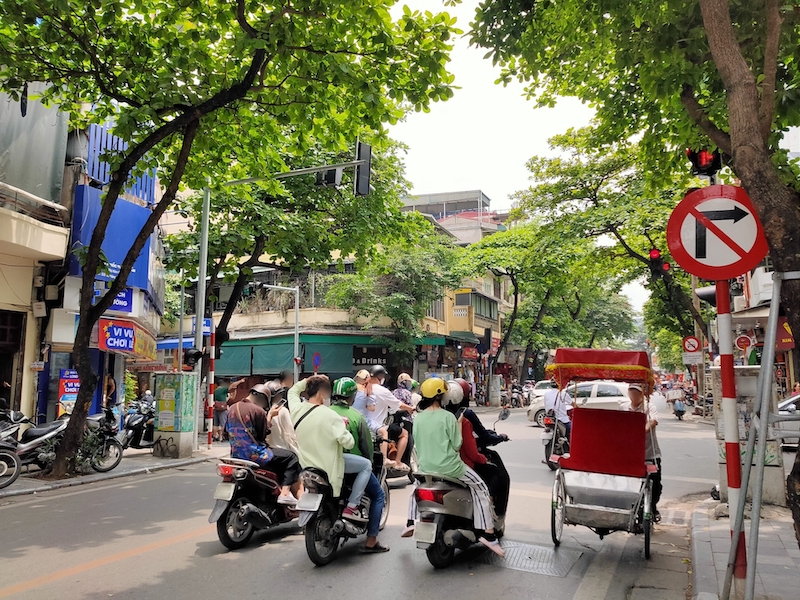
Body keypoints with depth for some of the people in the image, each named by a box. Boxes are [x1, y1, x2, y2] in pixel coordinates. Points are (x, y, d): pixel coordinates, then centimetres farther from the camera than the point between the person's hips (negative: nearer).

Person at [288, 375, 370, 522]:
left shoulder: (296, 409, -7)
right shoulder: (329, 415, -24)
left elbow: (293, 391, 17)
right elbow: (348, 443, -22)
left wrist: (308, 380, 8)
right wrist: (343, 426, -5)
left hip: (306, 466, 7)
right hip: (329, 467, -7)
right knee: (366, 465, 8)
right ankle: (351, 507, 5)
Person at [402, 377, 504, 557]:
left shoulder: (418, 418, 2)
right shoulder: (448, 416, -13)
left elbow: (417, 447, 11)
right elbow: (457, 446, -11)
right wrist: (459, 426, 3)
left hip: (426, 468, 5)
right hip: (450, 467, -5)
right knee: (481, 489, 10)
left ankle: (411, 523, 28)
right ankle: (488, 534, 3)